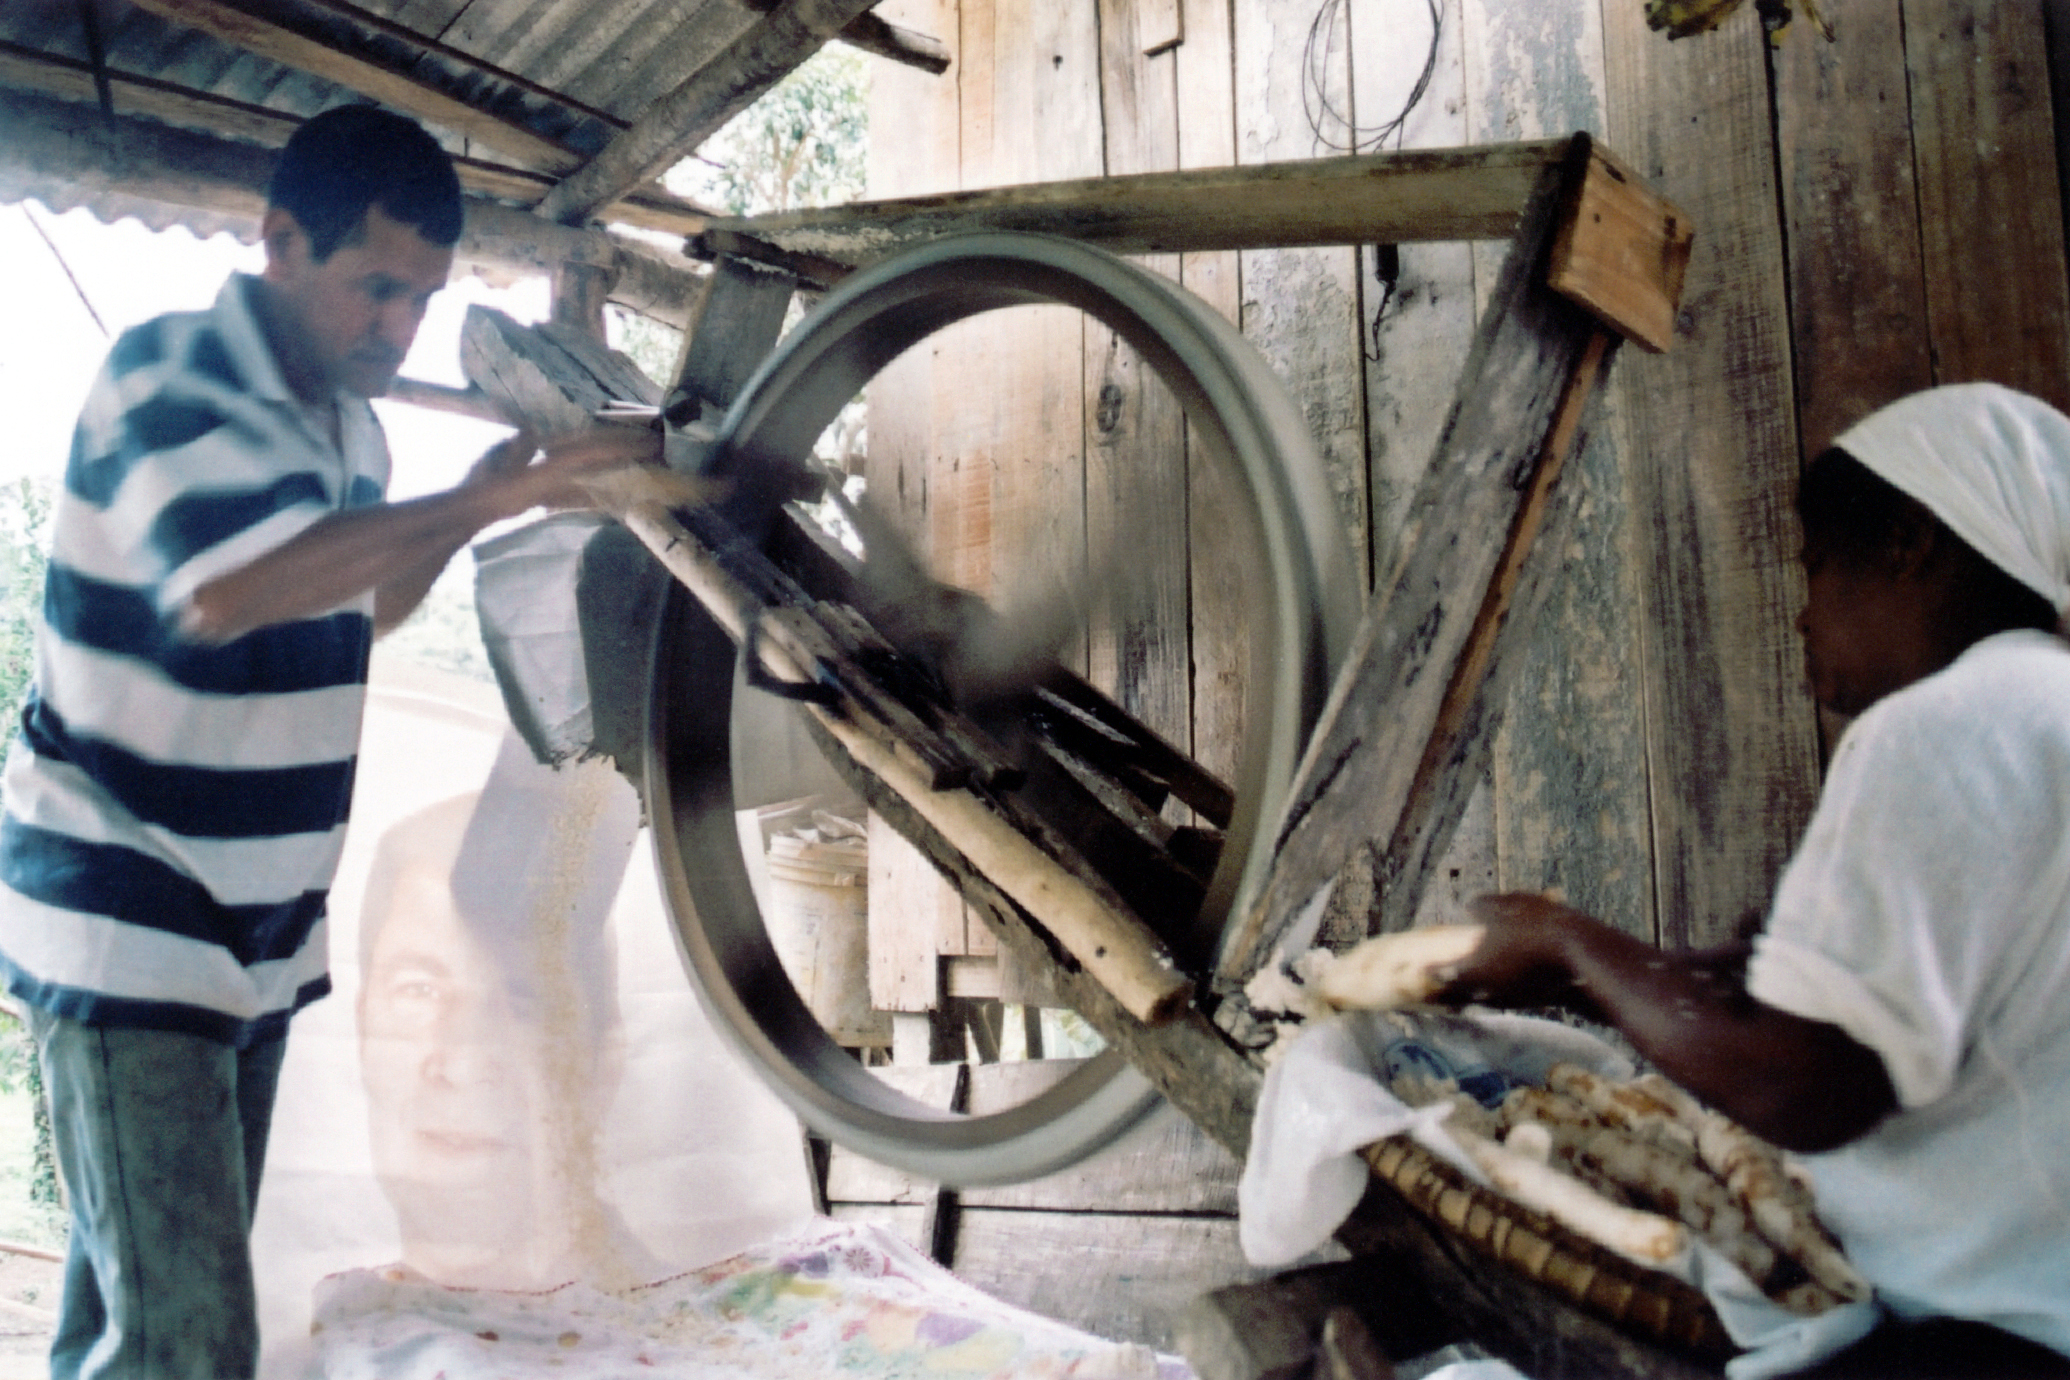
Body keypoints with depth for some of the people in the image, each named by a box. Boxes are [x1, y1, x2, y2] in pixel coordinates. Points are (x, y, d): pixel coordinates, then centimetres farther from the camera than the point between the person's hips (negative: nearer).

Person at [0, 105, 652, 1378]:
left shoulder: (351, 425, 7)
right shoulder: (167, 377, -16)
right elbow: (222, 592, -35)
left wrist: (466, 511, 5)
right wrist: (477, 501, -33)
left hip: (265, 932, 8)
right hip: (124, 925, -7)